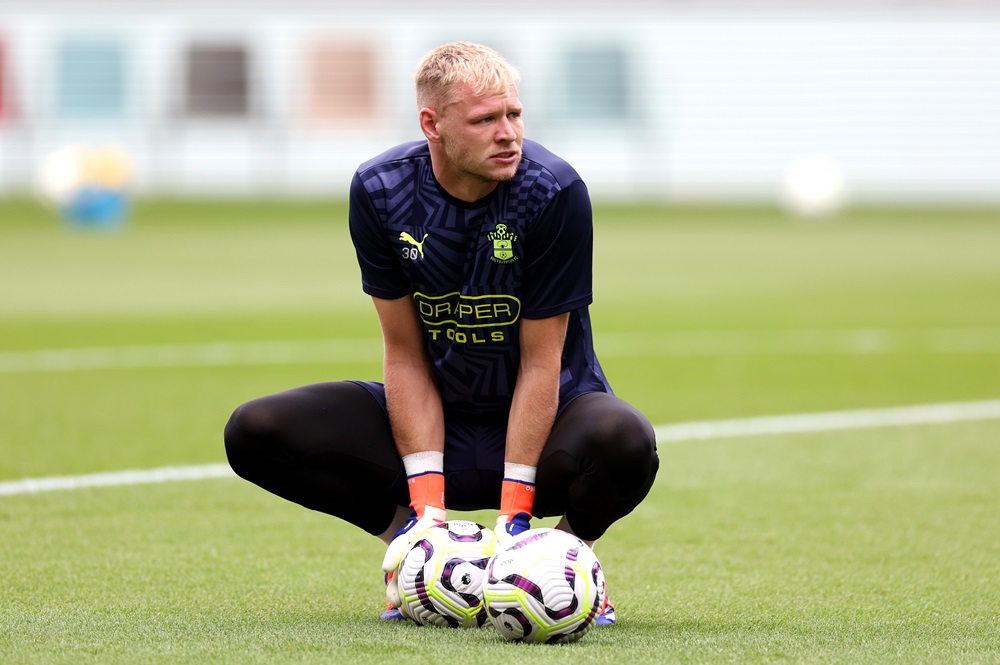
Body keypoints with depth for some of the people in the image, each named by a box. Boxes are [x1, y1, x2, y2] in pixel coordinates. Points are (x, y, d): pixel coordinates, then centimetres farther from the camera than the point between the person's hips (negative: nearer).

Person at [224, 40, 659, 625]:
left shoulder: (554, 192, -21)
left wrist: (514, 509, -22)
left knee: (625, 444, -38)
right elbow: (405, 354, -9)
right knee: (254, 433, -18)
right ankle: (409, 533, 1)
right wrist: (427, 500, -18)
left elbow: (540, 361, -18)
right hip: (436, 423, 2)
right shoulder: (379, 192, -13)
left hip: (546, 418, -2)